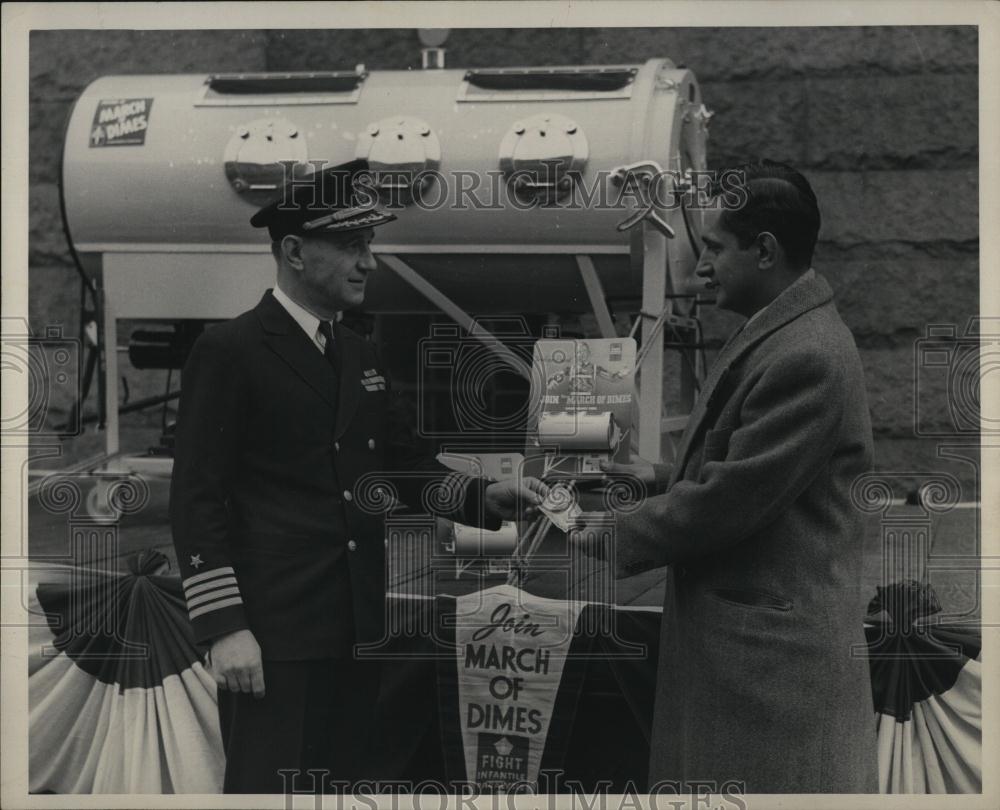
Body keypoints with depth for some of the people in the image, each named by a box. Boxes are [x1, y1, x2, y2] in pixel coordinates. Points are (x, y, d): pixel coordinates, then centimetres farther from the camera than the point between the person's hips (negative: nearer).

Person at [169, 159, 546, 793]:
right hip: (273, 633, -7)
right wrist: (223, 626, -16)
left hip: (358, 627, 7)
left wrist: (481, 496, 2)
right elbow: (197, 497, -10)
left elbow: (394, 465, 20)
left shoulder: (363, 357, 16)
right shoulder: (229, 352, -7)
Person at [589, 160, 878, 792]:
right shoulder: (782, 332, 11)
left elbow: (731, 498, -21)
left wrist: (615, 538, -11)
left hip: (770, 639, -10)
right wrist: (665, 476, 9)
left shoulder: (806, 357, -22)